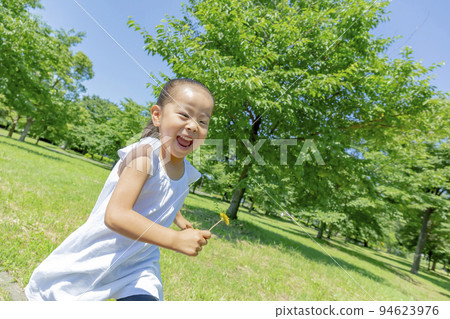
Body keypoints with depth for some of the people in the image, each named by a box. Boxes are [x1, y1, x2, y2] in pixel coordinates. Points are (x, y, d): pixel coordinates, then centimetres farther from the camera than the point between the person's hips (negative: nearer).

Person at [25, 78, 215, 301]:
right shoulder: (145, 153, -27)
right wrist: (176, 240, -37)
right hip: (96, 257, -4)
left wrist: (178, 220, 11)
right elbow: (115, 216, -36)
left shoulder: (187, 173, -6)